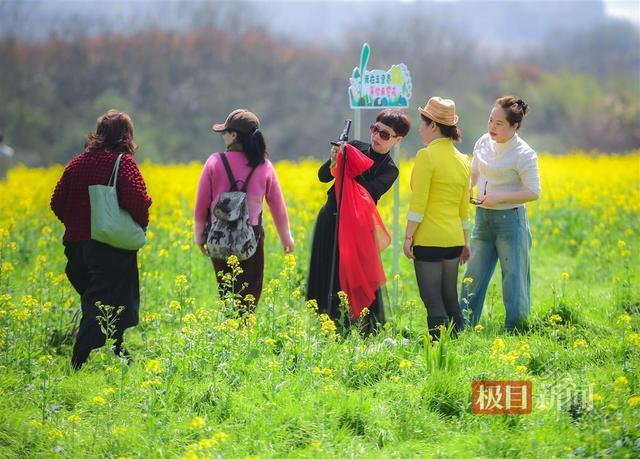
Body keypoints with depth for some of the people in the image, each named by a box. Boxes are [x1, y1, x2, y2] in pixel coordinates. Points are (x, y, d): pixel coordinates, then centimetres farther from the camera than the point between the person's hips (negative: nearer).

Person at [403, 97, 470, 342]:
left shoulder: (427, 156, -11)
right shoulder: (462, 161, 12)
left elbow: (418, 202, -14)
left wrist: (408, 236, -10)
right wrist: (464, 242, 23)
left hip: (429, 239, -7)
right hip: (454, 239, 7)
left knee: (433, 300, -5)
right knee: (450, 298, 13)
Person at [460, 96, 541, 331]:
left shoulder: (523, 154, -15)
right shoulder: (483, 143, 2)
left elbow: (533, 192, -14)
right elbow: (474, 174, 18)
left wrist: (499, 197, -21)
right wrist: (467, 189, -4)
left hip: (510, 219, -6)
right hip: (483, 217, 6)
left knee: (514, 276, 1)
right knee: (473, 275, 10)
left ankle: (514, 329, 11)